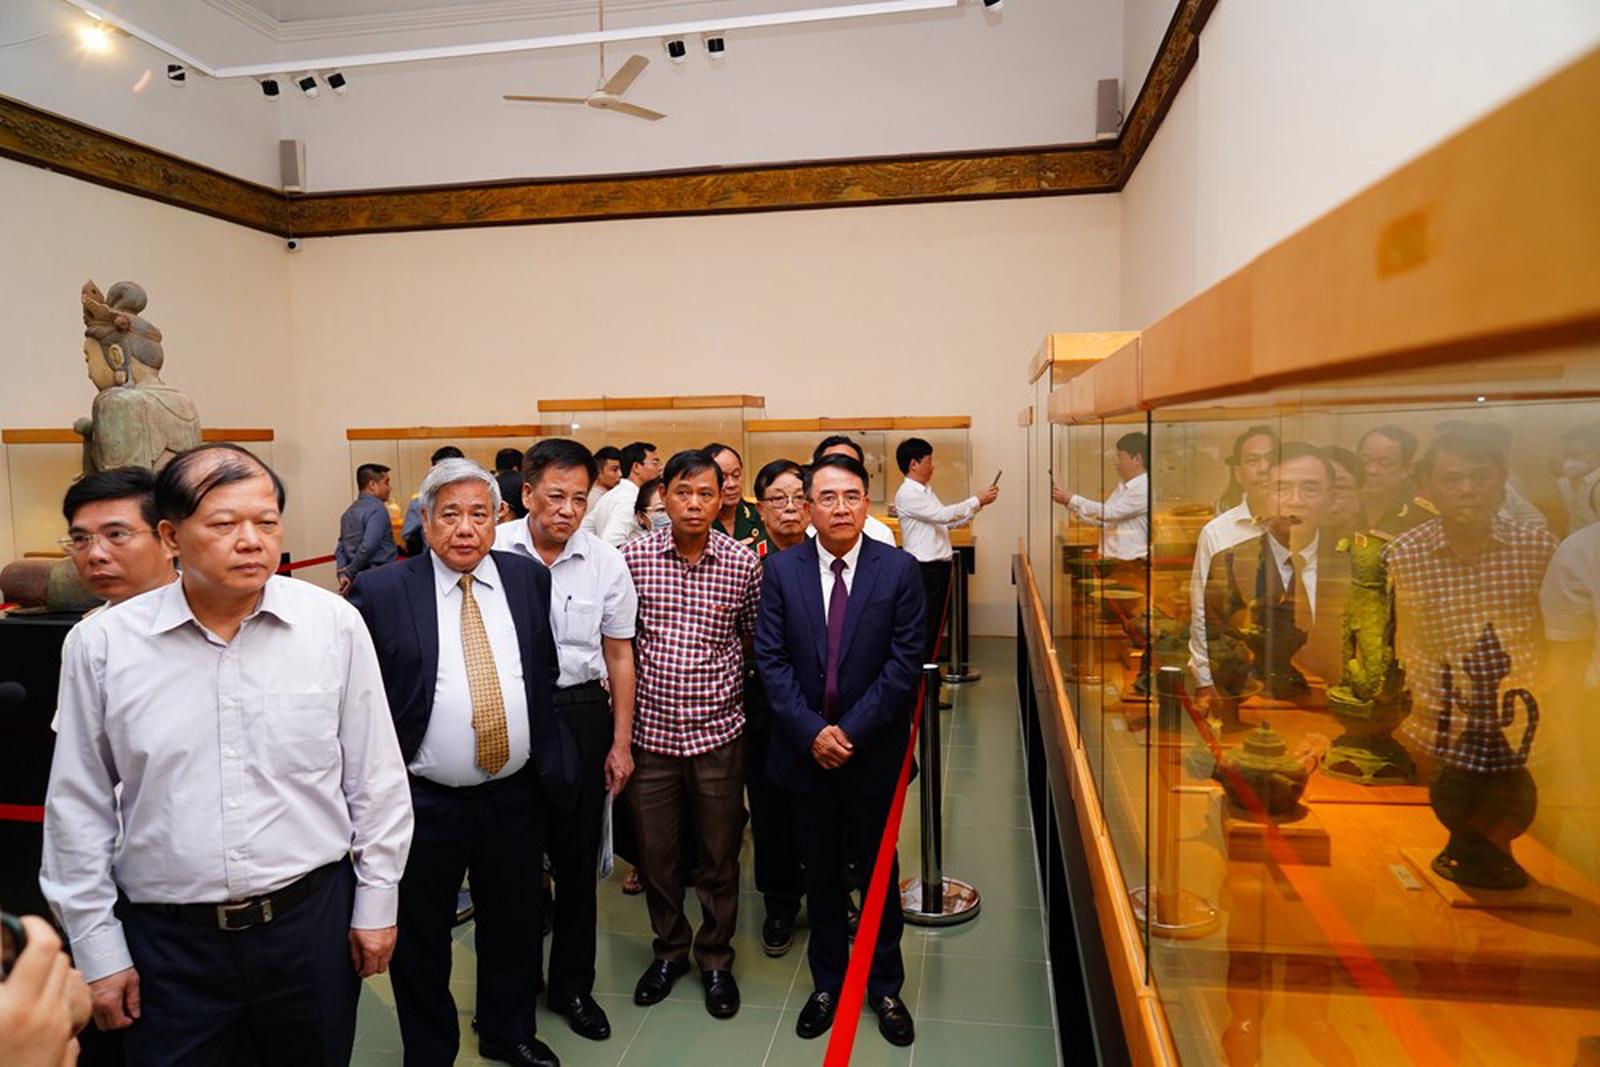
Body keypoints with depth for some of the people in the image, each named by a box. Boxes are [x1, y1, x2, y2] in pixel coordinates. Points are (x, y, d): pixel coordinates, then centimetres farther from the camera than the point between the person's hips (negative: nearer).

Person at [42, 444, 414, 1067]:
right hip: (167, 941, 0)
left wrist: (377, 903, 2)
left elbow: (376, 779, -2)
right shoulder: (104, 645, -6)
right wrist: (97, 949, 4)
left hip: (312, 919, 0)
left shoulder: (335, 625, -9)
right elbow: (79, 810, 2)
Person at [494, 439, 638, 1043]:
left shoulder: (606, 563, -3)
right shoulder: (492, 553, -8)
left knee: (578, 856, 13)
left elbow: (619, 656, 4)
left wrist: (620, 743, 5)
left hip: (581, 712, 2)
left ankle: (572, 984, 34)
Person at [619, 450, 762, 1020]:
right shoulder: (632, 556, -5)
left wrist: (718, 681, 5)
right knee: (655, 851, 14)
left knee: (719, 855, 12)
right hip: (650, 729, 1)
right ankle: (669, 949, 38)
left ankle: (716, 958, 34)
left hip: (717, 731, 0)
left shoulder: (744, 563, -6)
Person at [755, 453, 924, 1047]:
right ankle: (828, 983, 35)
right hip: (805, 748, 1)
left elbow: (905, 662, -10)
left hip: (873, 749, -1)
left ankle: (886, 988, 34)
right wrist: (811, 731, -14)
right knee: (821, 875, 15)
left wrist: (852, 731, -14)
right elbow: (771, 658, -5)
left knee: (878, 872, 15)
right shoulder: (781, 570, -3)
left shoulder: (899, 570, -7)